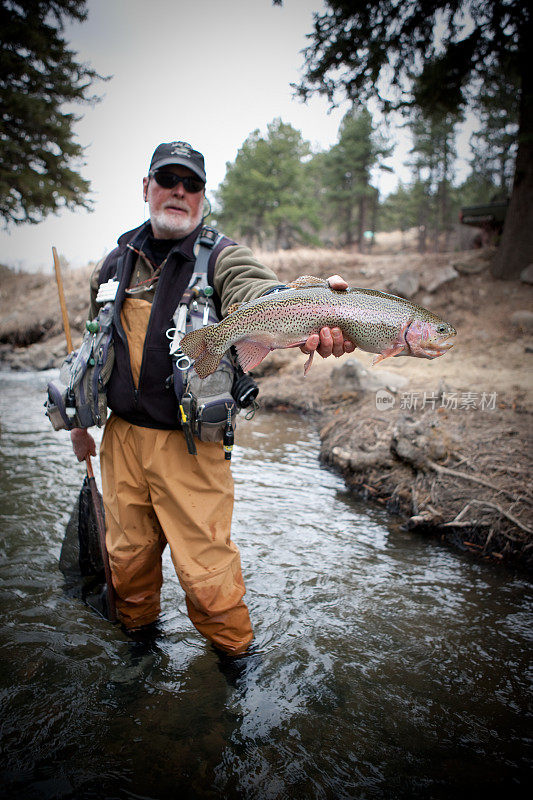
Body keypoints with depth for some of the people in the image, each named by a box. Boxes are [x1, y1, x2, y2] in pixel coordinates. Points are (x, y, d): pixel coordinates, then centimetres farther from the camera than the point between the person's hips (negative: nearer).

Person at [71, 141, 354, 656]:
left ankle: (233, 652, 31)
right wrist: (80, 420, 20)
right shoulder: (117, 261, 10)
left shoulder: (222, 257, -6)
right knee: (127, 554, 18)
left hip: (190, 442, -4)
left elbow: (258, 293, -29)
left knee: (205, 565, 2)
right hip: (121, 435, 5)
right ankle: (137, 631, 46)